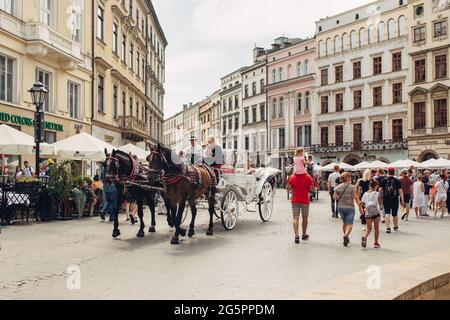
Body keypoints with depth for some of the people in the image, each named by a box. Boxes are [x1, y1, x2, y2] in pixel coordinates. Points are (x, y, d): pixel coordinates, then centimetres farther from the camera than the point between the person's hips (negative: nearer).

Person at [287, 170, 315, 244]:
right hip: (305, 201, 0)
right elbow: (312, 189, -10)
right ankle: (304, 235, 27)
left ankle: (296, 235, -12)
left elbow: (288, 188, -4)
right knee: (304, 218, 15)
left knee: (296, 218, 2)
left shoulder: (292, 177, -5)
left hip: (295, 201, 0)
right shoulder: (308, 177, -9)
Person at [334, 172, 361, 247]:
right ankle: (346, 235, -29)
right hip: (350, 207, -4)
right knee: (349, 224, -4)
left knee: (344, 222, 21)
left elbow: (335, 197, 4)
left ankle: (346, 238, 30)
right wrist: (360, 205, -2)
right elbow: (356, 198, -11)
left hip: (341, 207, 4)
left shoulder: (338, 187, 0)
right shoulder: (351, 187, -11)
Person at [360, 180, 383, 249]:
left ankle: (365, 237, -16)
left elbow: (360, 204, 3)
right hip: (376, 213, -3)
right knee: (376, 228, 12)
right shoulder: (377, 193, -6)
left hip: (368, 213, 3)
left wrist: (362, 211, 14)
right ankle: (376, 243, 17)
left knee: (369, 228, 13)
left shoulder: (365, 194, 4)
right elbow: (380, 203, -11)